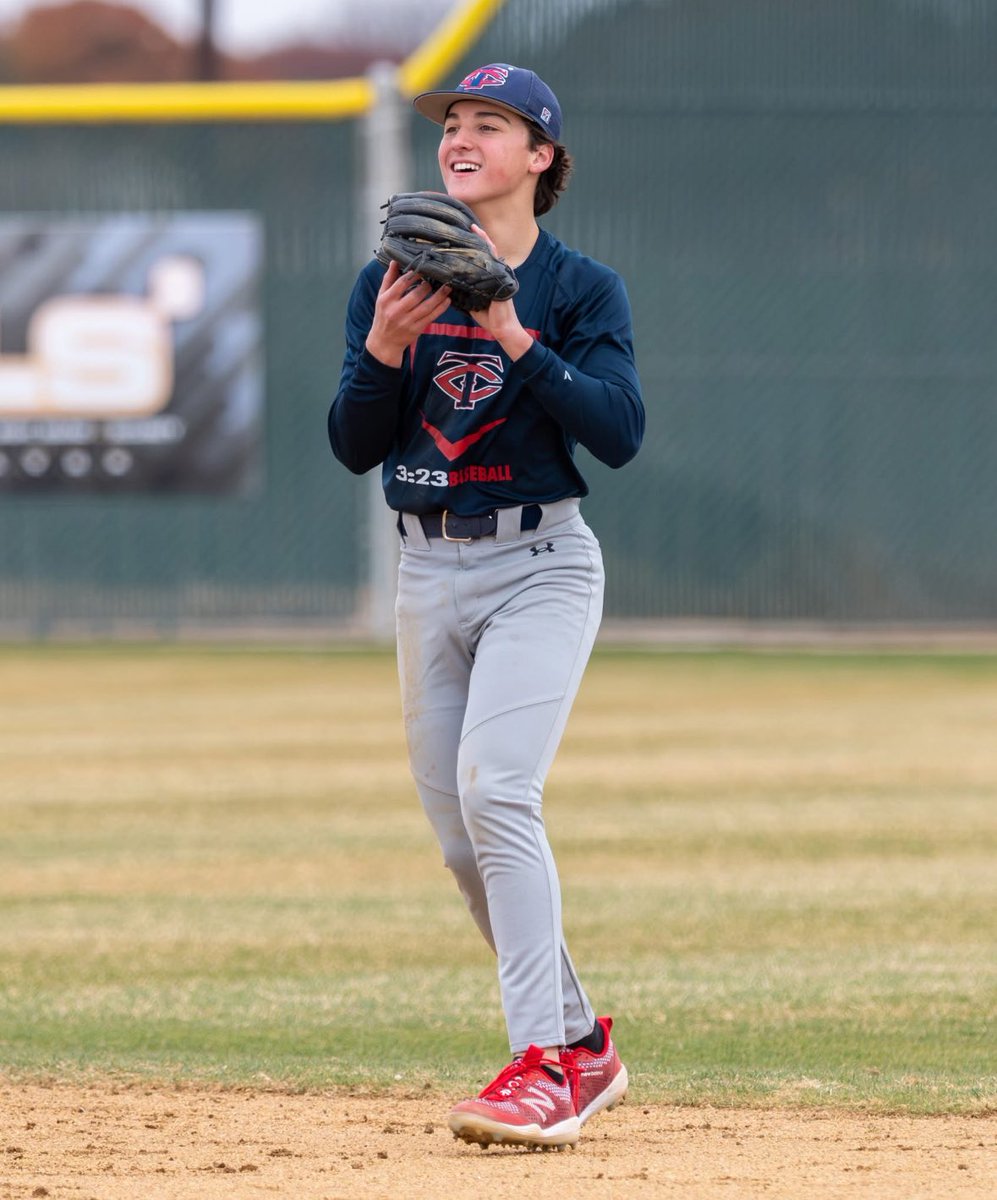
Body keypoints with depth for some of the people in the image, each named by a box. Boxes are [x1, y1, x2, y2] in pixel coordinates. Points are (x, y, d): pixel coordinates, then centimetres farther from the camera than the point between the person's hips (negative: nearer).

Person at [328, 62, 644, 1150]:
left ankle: (542, 1068, -26)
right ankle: (583, 1048, 23)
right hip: (428, 571, 5)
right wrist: (386, 345, -17)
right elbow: (354, 446, 0)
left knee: (494, 789, -23)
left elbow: (620, 434, -16)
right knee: (459, 832, 7)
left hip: (541, 566, -5)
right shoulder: (390, 282, 6)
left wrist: (515, 336, -24)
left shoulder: (581, 288, -4)